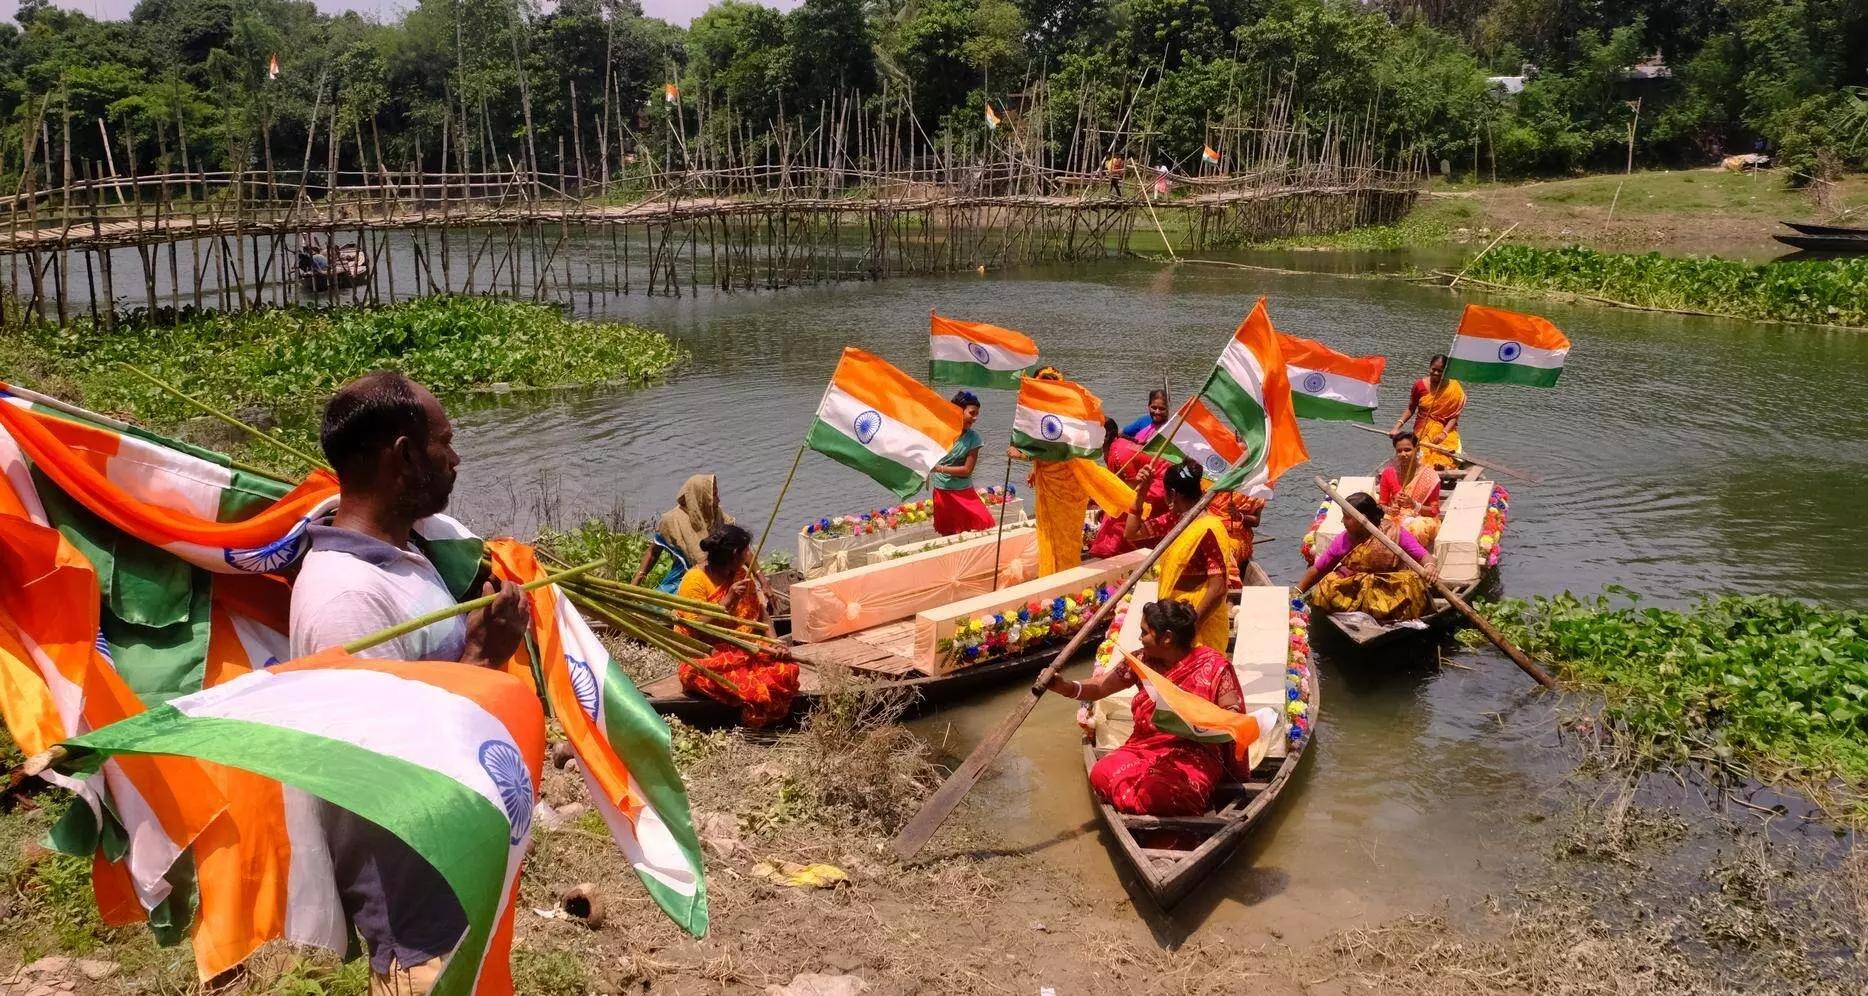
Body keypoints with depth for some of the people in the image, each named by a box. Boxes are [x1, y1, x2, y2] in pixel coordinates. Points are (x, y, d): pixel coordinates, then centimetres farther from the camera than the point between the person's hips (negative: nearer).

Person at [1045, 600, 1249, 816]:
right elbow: (1099, 688, 6)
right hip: (1144, 749, 5)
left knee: (1157, 792, -36)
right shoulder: (1143, 661, 7)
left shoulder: (1212, 666, -5)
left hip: (1192, 756, -4)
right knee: (1102, 775, -25)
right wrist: (1067, 687, -15)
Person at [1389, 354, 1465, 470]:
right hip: (1423, 431, 1)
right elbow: (1410, 409, 10)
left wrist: (1443, 434, -18)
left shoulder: (1453, 389, -1)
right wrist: (1397, 427, -3)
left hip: (1446, 431, -1)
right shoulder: (1420, 385, 2)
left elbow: (1454, 416, -3)